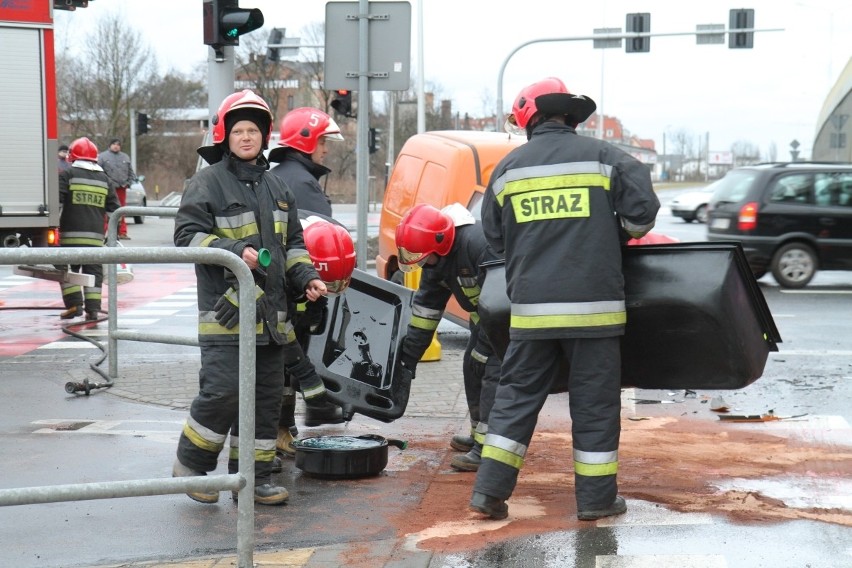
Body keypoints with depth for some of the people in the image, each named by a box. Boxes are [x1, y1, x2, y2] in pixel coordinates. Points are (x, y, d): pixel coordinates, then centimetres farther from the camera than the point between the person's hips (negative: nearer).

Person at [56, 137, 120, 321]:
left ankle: (74, 304, -2)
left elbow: (56, 202, -8)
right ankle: (93, 309, 1)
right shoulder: (104, 179, 12)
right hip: (96, 235, 3)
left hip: (71, 234, -3)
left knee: (67, 269, 7)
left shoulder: (67, 175, 0)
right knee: (93, 271, 7)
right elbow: (114, 208, 12)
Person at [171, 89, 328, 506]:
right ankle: (190, 466, 6)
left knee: (266, 398, 8)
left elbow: (293, 243, 24)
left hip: (271, 313, 7)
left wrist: (307, 278, 8)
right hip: (226, 310, -7)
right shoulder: (208, 183, -3)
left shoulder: (276, 188, 18)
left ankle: (254, 478, 17)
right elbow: (187, 235, -8)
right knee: (223, 391, -14)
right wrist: (233, 251, -19)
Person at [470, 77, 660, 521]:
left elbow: (493, 235, 13)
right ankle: (596, 497, 10)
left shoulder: (508, 168, 7)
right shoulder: (603, 157, -1)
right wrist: (617, 238, 14)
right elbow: (642, 209, -6)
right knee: (595, 401, 6)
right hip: (593, 304, -2)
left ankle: (491, 490, 8)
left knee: (517, 395, 11)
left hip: (530, 306, 2)